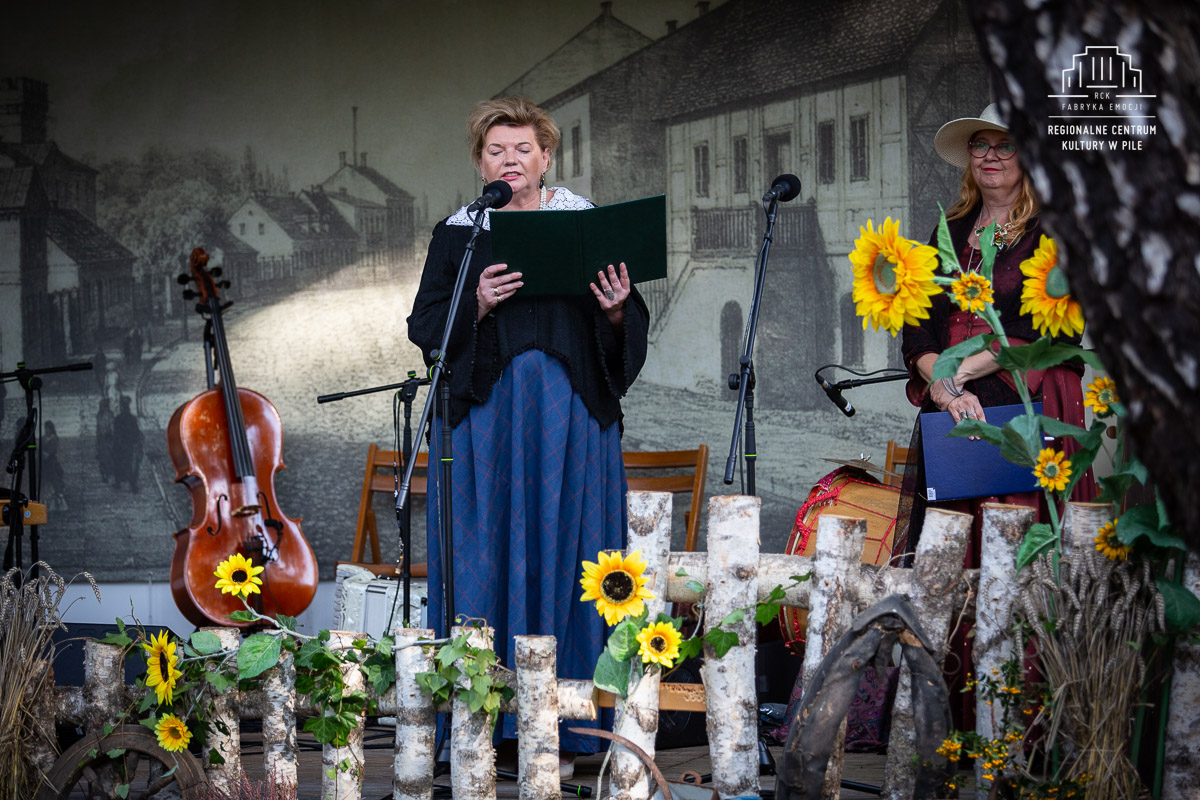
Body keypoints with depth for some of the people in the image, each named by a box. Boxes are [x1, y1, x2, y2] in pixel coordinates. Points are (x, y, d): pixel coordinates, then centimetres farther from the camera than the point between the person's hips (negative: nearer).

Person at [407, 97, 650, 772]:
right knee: (487, 557, -3)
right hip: (485, 415, 0)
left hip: (569, 415, 0)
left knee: (563, 552, -2)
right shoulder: (457, 234, 10)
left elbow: (633, 330, 8)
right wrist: (477, 304, -14)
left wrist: (617, 311, -15)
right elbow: (425, 328, 3)